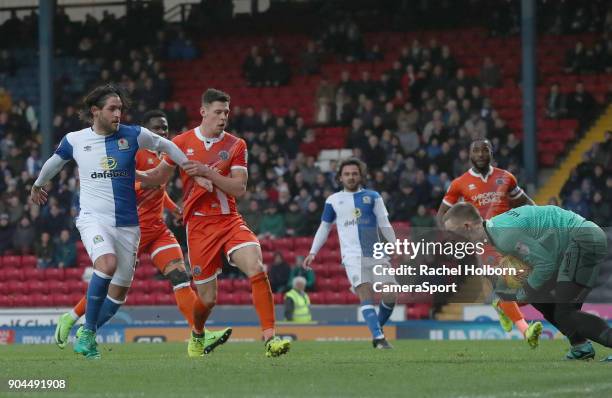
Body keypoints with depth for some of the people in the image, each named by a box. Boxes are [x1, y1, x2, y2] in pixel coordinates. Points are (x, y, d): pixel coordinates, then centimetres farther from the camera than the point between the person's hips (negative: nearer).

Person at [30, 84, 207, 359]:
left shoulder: (132, 135, 0)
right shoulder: (74, 140, 1)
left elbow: (164, 145, 17)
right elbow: (55, 161, 22)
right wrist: (37, 185, 38)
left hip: (127, 223, 3)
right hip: (93, 219, -3)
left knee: (120, 290, 4)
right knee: (107, 264, -31)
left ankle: (87, 334, 27)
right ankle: (87, 332, -19)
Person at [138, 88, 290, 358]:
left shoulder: (235, 146, 4)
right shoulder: (182, 143, 5)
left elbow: (239, 189, -6)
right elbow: (159, 177, 18)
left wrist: (208, 172, -17)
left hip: (230, 221, 0)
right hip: (198, 225, 0)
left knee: (257, 269, -26)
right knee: (207, 299, 2)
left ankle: (270, 337, -26)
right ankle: (197, 334, 36)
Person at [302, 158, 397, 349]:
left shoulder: (372, 197, 12)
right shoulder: (333, 200, 12)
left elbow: (385, 225, 11)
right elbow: (324, 227, 20)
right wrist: (313, 252, 13)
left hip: (376, 255, 2)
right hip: (353, 256, -2)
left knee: (390, 296, -8)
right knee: (366, 296, -19)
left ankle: (378, 331, 15)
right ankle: (379, 338, -25)